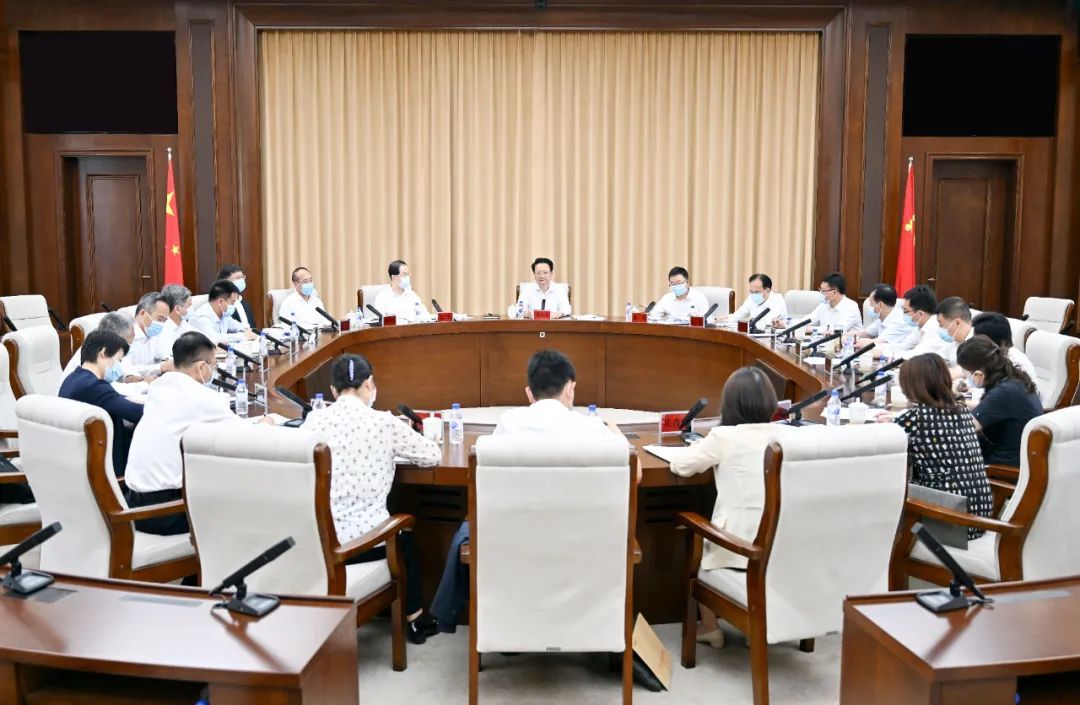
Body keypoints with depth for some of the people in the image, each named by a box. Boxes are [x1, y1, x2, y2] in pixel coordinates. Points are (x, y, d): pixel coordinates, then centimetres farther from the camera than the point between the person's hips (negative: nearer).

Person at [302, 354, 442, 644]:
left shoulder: (314, 420, -2)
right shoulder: (383, 423, -10)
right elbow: (433, 454, 0)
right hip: (364, 539, -3)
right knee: (405, 536, 32)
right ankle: (414, 618, 42)